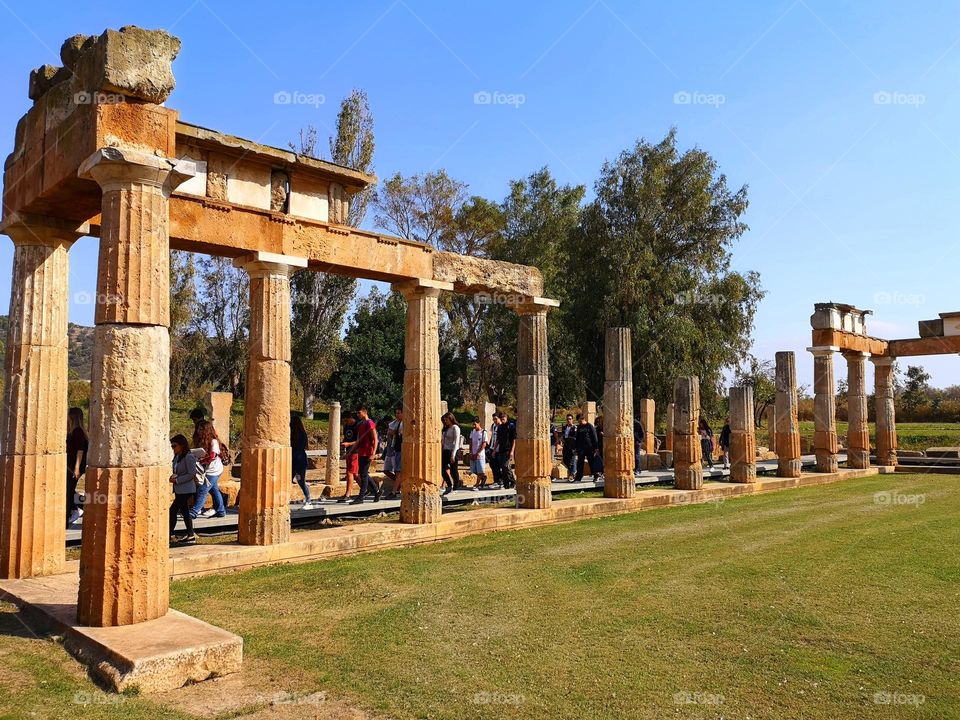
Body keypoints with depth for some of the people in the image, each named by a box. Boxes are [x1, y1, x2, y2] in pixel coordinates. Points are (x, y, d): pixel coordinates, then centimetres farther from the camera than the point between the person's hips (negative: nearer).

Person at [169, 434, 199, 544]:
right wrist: (173, 477, 1)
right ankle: (191, 535, 18)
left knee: (173, 510, -10)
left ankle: (169, 535, -4)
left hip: (186, 489, -9)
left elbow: (191, 474, -19)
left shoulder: (189, 457, -15)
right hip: (179, 489, 9)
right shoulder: (177, 457, 11)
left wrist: (177, 480, -19)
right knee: (184, 511, 12)